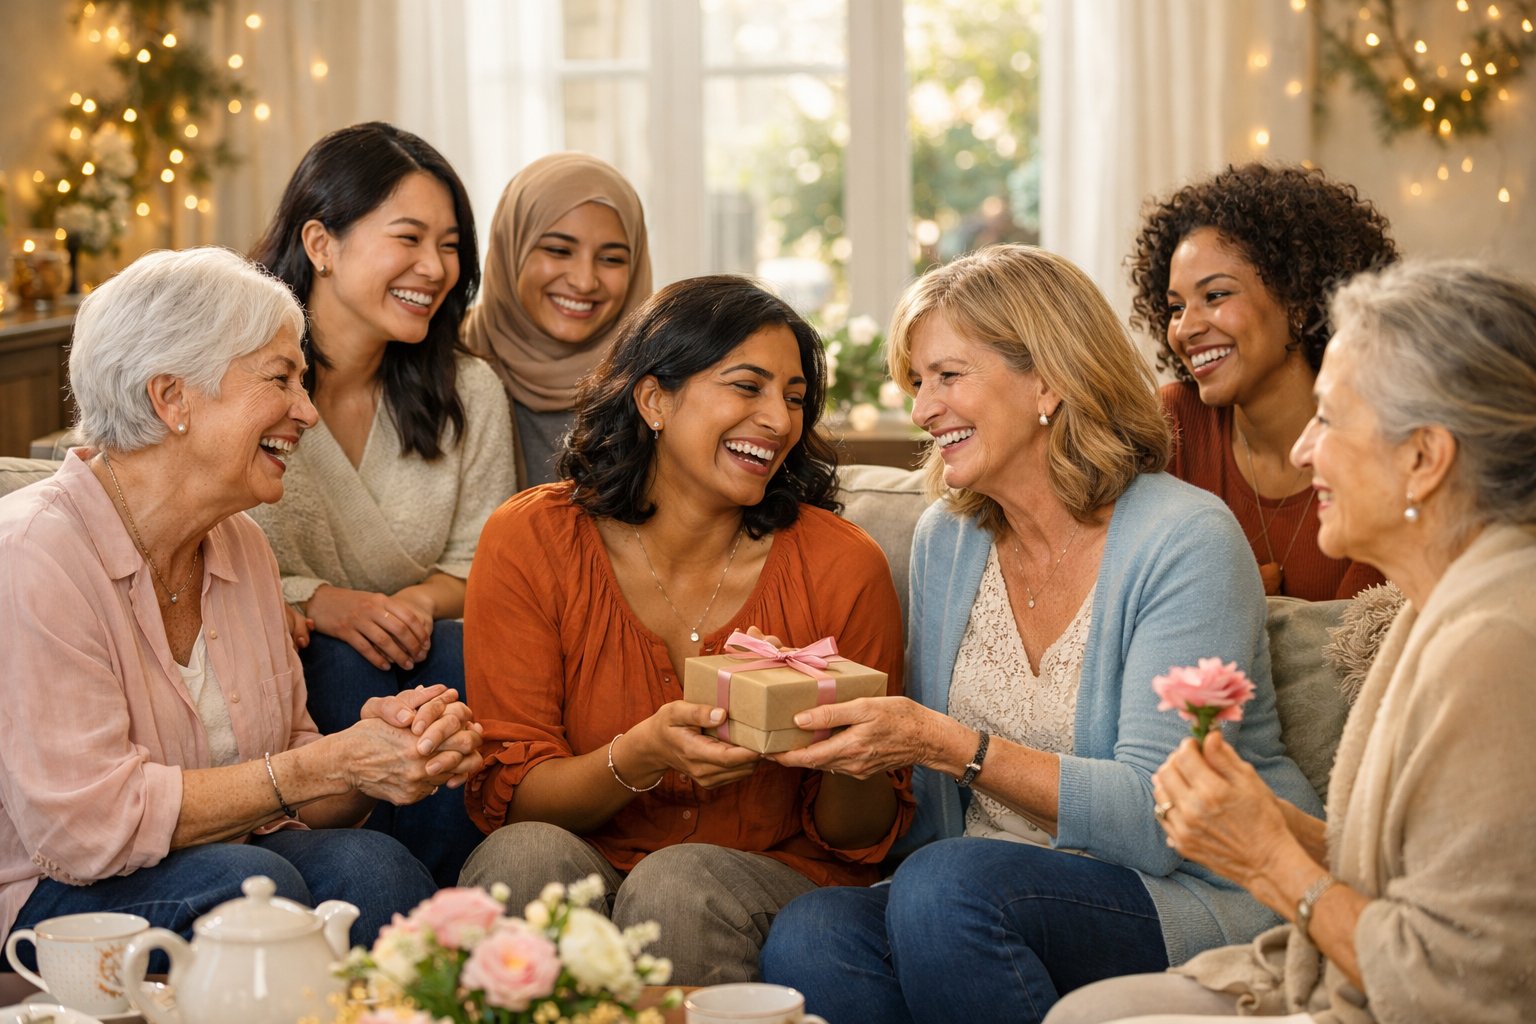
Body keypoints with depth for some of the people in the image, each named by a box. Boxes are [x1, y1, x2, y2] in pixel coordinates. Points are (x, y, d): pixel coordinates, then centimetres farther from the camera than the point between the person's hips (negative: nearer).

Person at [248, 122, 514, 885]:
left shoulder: (470, 393, 4)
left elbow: (478, 565, 6)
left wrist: (421, 602, -17)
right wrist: (313, 603, -26)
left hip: (415, 652, 3)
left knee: (457, 654, -29)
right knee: (349, 662, -33)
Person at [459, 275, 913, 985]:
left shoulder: (842, 566, -6)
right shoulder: (530, 542, -5)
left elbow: (860, 839, 1)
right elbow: (506, 795, -8)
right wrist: (641, 756, -27)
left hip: (774, 884, 0)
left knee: (676, 883, -33)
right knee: (527, 855, -32)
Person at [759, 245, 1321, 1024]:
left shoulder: (1185, 541, -11)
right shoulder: (944, 539, 11)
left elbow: (1155, 820, -18)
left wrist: (946, 745, -24)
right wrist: (844, 725, -4)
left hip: (1198, 895, -5)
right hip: (977, 896, 5)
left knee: (946, 884, -34)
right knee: (805, 940, -27)